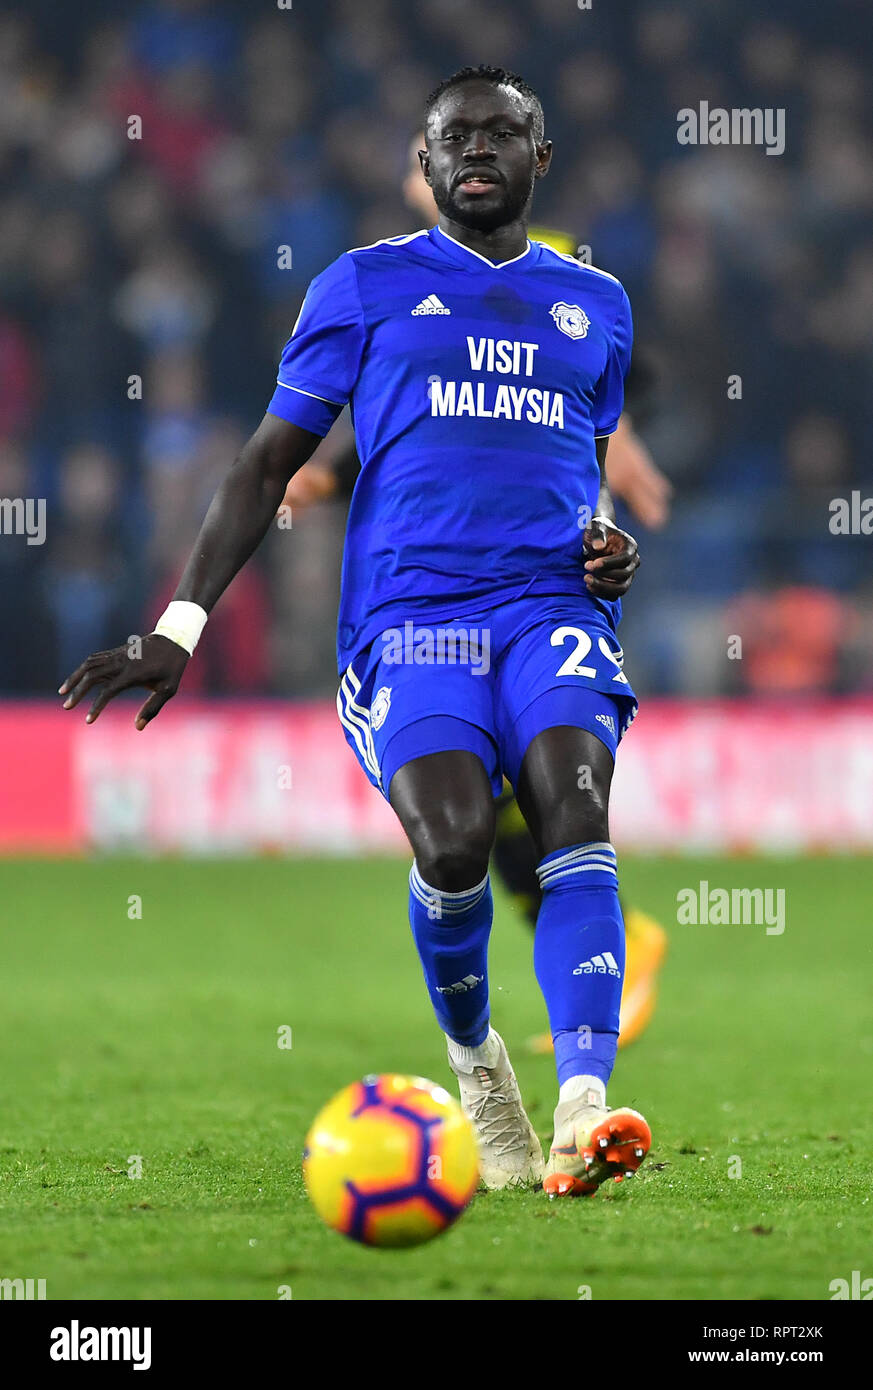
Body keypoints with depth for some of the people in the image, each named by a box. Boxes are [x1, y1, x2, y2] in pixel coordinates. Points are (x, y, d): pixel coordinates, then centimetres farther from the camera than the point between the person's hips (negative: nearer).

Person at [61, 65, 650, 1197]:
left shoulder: (595, 304, 22)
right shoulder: (367, 285, 13)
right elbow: (270, 463, 12)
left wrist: (612, 548, 8)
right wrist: (180, 628, 3)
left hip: (553, 601, 2)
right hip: (409, 609, -2)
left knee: (575, 817, -27)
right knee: (453, 844, -27)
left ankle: (583, 1112, -39)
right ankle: (475, 1059, 4)